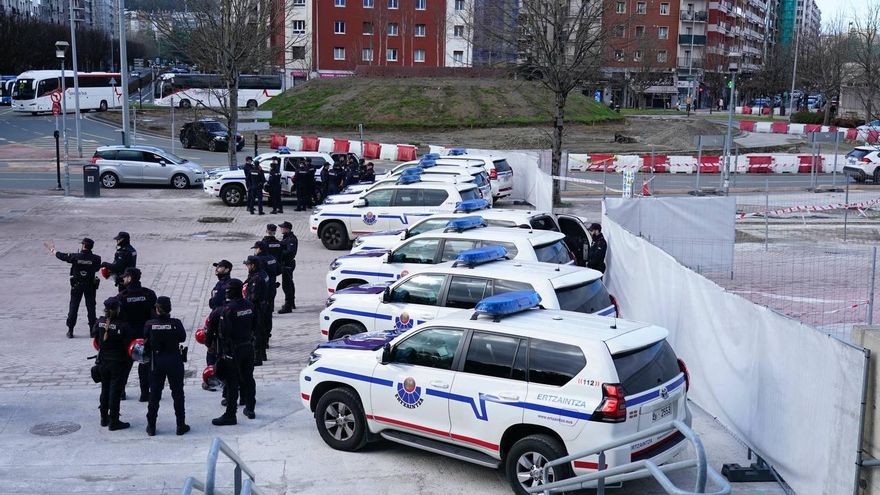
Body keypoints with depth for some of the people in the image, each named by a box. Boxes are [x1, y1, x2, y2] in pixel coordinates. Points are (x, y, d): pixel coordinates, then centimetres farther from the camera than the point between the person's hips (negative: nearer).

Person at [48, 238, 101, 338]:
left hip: (77, 285, 0)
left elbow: (60, 255, 1)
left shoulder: (75, 256, -13)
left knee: (73, 307, 9)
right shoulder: (96, 258, -12)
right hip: (90, 285, 0)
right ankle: (93, 329, 8)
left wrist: (52, 249, 21)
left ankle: (70, 330, 12)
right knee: (91, 307, 7)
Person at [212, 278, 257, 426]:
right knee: (247, 378, 19)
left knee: (231, 383, -1)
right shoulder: (248, 305, 1)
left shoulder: (228, 308, -21)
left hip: (233, 349, -7)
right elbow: (255, 324, 10)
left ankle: (230, 414, 2)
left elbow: (224, 331, -24)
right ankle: (250, 409, 30)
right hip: (248, 346, 7)